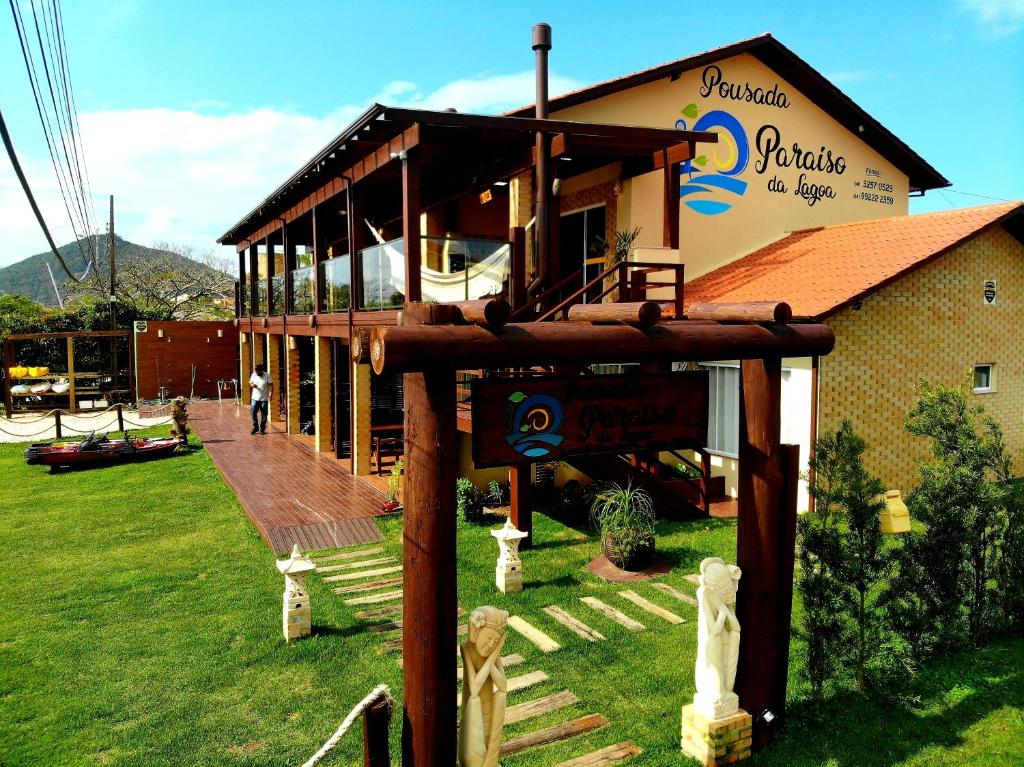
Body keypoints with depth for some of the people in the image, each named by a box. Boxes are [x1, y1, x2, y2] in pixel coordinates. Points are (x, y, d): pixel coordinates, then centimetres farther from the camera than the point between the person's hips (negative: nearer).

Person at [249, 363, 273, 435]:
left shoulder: (267, 375, -8)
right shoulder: (253, 375, 3)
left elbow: (271, 385, -8)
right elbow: (250, 383, 15)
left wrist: (270, 395, -18)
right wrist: (252, 385, -9)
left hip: (264, 399, -3)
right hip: (255, 398, 3)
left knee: (263, 414, 3)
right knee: (253, 412, -3)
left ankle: (262, 429, 13)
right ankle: (255, 427, 14)